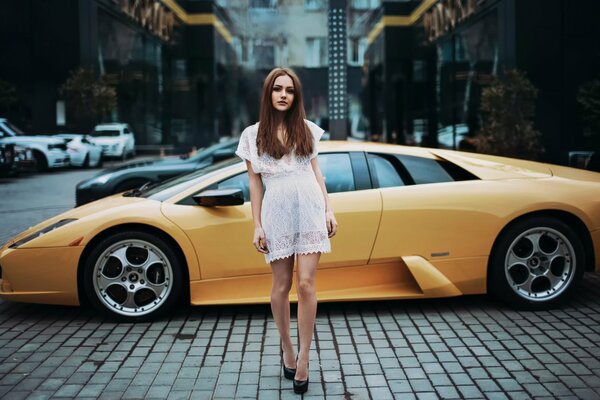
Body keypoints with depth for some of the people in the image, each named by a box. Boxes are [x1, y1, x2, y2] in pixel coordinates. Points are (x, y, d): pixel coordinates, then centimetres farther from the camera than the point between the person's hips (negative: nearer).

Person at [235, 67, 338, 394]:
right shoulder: (253, 134, 3)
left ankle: (303, 358, 1)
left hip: (310, 208, 1)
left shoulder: (306, 129, 9)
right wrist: (257, 225, 0)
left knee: (306, 284, -5)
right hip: (277, 212, -1)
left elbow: (316, 172, 13)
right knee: (282, 285, 8)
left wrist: (329, 209, 5)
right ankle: (286, 347, 28)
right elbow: (254, 183, 4)